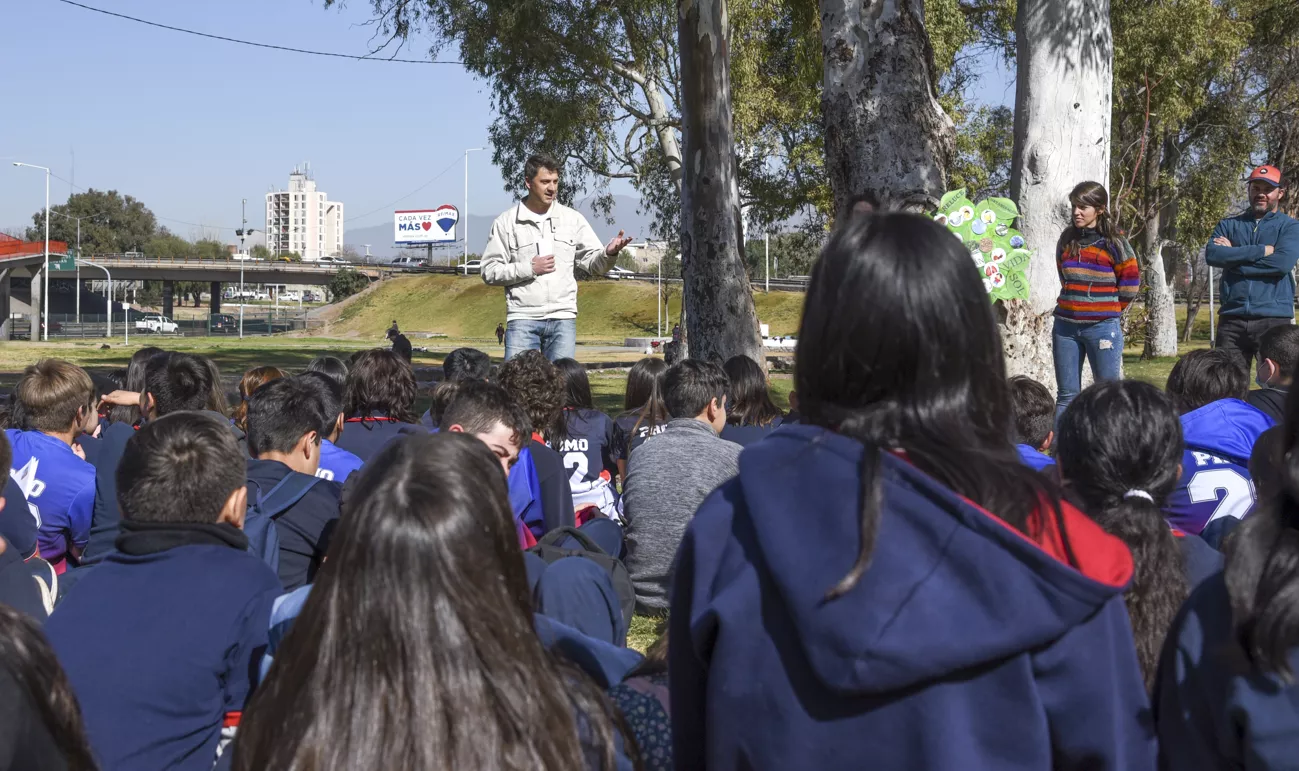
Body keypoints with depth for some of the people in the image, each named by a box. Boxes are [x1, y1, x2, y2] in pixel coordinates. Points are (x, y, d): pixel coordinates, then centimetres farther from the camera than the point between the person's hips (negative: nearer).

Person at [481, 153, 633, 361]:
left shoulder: (573, 219, 9)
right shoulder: (506, 223, 4)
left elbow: (593, 264, 8)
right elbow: (490, 272, 2)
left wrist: (609, 253, -14)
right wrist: (529, 268, -9)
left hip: (563, 318, 2)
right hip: (522, 319, -2)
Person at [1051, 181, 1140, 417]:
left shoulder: (1114, 244, -6)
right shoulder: (1066, 240, 6)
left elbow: (1130, 286, 1)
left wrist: (1108, 310, 7)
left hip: (1102, 328, -4)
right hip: (1065, 326, 4)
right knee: (1066, 396, 6)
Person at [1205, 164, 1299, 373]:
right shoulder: (1229, 225, 14)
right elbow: (1212, 255, -5)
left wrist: (1233, 255, -5)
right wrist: (1261, 251, -10)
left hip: (1274, 319, -2)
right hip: (1232, 319, 3)